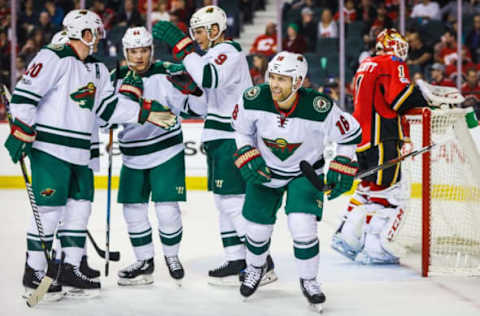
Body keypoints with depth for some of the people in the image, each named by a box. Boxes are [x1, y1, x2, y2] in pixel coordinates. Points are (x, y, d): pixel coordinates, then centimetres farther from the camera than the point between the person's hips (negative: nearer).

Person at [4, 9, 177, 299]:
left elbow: (111, 106, 13)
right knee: (49, 209, -6)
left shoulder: (97, 69, 17)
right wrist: (21, 132, -19)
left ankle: (70, 269, 18)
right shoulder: (53, 58, -10)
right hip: (50, 147, -9)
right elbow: (25, 94, -15)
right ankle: (34, 271, 4)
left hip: (80, 152, 9)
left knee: (80, 207, 9)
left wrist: (145, 112, 3)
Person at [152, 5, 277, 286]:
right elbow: (204, 101, 26)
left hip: (233, 140, -11)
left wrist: (181, 44, -27)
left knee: (234, 200, -12)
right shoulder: (214, 55, 20)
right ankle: (237, 261, 17)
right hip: (221, 139, 11)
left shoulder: (229, 51, -12)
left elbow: (209, 77, -32)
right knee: (224, 201, 12)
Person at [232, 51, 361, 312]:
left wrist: (341, 168, -14)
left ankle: (308, 280, 8)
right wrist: (247, 158, -10)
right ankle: (255, 267, 42)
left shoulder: (320, 108, -29)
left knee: (302, 226, -17)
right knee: (258, 227, 8)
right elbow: (241, 129, -1)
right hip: (265, 169, 2)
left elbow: (351, 134, -13)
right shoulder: (253, 99, -24)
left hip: (306, 172, -2)